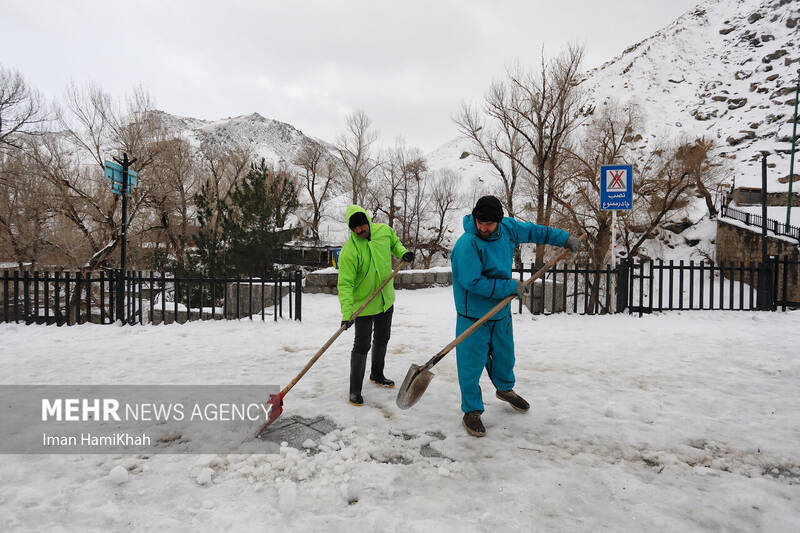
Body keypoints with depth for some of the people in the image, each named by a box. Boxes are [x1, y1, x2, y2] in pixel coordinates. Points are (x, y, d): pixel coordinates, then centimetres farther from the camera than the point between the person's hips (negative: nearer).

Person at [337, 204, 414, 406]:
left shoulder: (384, 231, -8)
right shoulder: (349, 251, -24)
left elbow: (394, 242, 17)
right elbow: (345, 284, -26)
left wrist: (403, 253, -3)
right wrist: (346, 313, -34)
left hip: (386, 300, 6)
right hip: (363, 305, -6)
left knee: (382, 340, 22)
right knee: (362, 346, -1)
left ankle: (377, 375, 44)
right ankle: (355, 390, 15)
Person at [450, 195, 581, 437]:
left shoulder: (507, 228, -3)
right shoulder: (467, 244, -26)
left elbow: (532, 231, 16)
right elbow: (474, 282, -28)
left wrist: (564, 238, 20)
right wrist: (511, 287, -22)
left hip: (501, 310, 7)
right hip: (474, 314, -7)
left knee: (504, 353, 24)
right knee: (472, 362, -1)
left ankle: (505, 388, 51)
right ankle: (471, 410, 15)